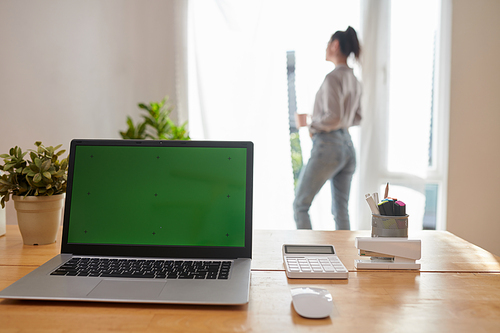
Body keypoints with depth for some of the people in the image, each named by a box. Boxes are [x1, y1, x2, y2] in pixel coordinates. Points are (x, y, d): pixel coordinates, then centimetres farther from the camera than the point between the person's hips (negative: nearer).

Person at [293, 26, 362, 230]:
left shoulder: (333, 77, -13)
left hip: (328, 146, -8)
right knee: (341, 209, 12)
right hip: (348, 146, 8)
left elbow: (334, 118, -21)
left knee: (300, 205, 3)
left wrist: (311, 125, -6)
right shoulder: (354, 81, 13)